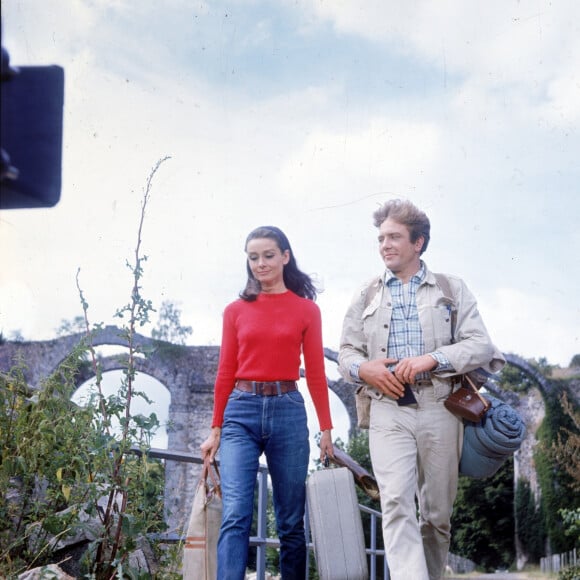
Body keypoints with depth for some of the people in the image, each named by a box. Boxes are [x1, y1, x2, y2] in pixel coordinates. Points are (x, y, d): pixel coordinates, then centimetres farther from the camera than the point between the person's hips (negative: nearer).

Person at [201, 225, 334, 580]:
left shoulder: (306, 309, 7)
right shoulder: (236, 311, 10)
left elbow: (316, 373, 6)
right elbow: (225, 372, 11)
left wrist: (326, 428, 1)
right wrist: (215, 429, 10)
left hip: (288, 411, 0)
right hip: (241, 412, 0)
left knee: (291, 521, 6)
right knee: (235, 515, -12)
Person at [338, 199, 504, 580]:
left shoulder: (452, 289, 10)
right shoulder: (367, 296, 17)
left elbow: (481, 345, 2)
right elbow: (347, 351, 16)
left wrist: (431, 359, -13)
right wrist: (363, 368, -8)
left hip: (440, 410, 0)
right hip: (389, 413, 0)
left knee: (438, 512, 5)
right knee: (397, 502, -17)